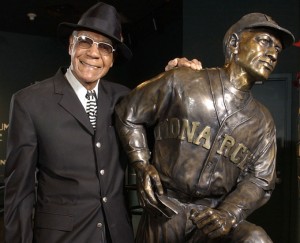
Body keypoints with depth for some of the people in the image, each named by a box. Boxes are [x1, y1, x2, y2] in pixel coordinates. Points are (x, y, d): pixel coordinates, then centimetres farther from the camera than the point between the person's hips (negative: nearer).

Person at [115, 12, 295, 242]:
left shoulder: (262, 121, 7)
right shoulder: (180, 82, -3)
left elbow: (258, 180, 6)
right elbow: (128, 114, 7)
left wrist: (228, 215, -12)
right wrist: (142, 165, -3)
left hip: (213, 217, 1)